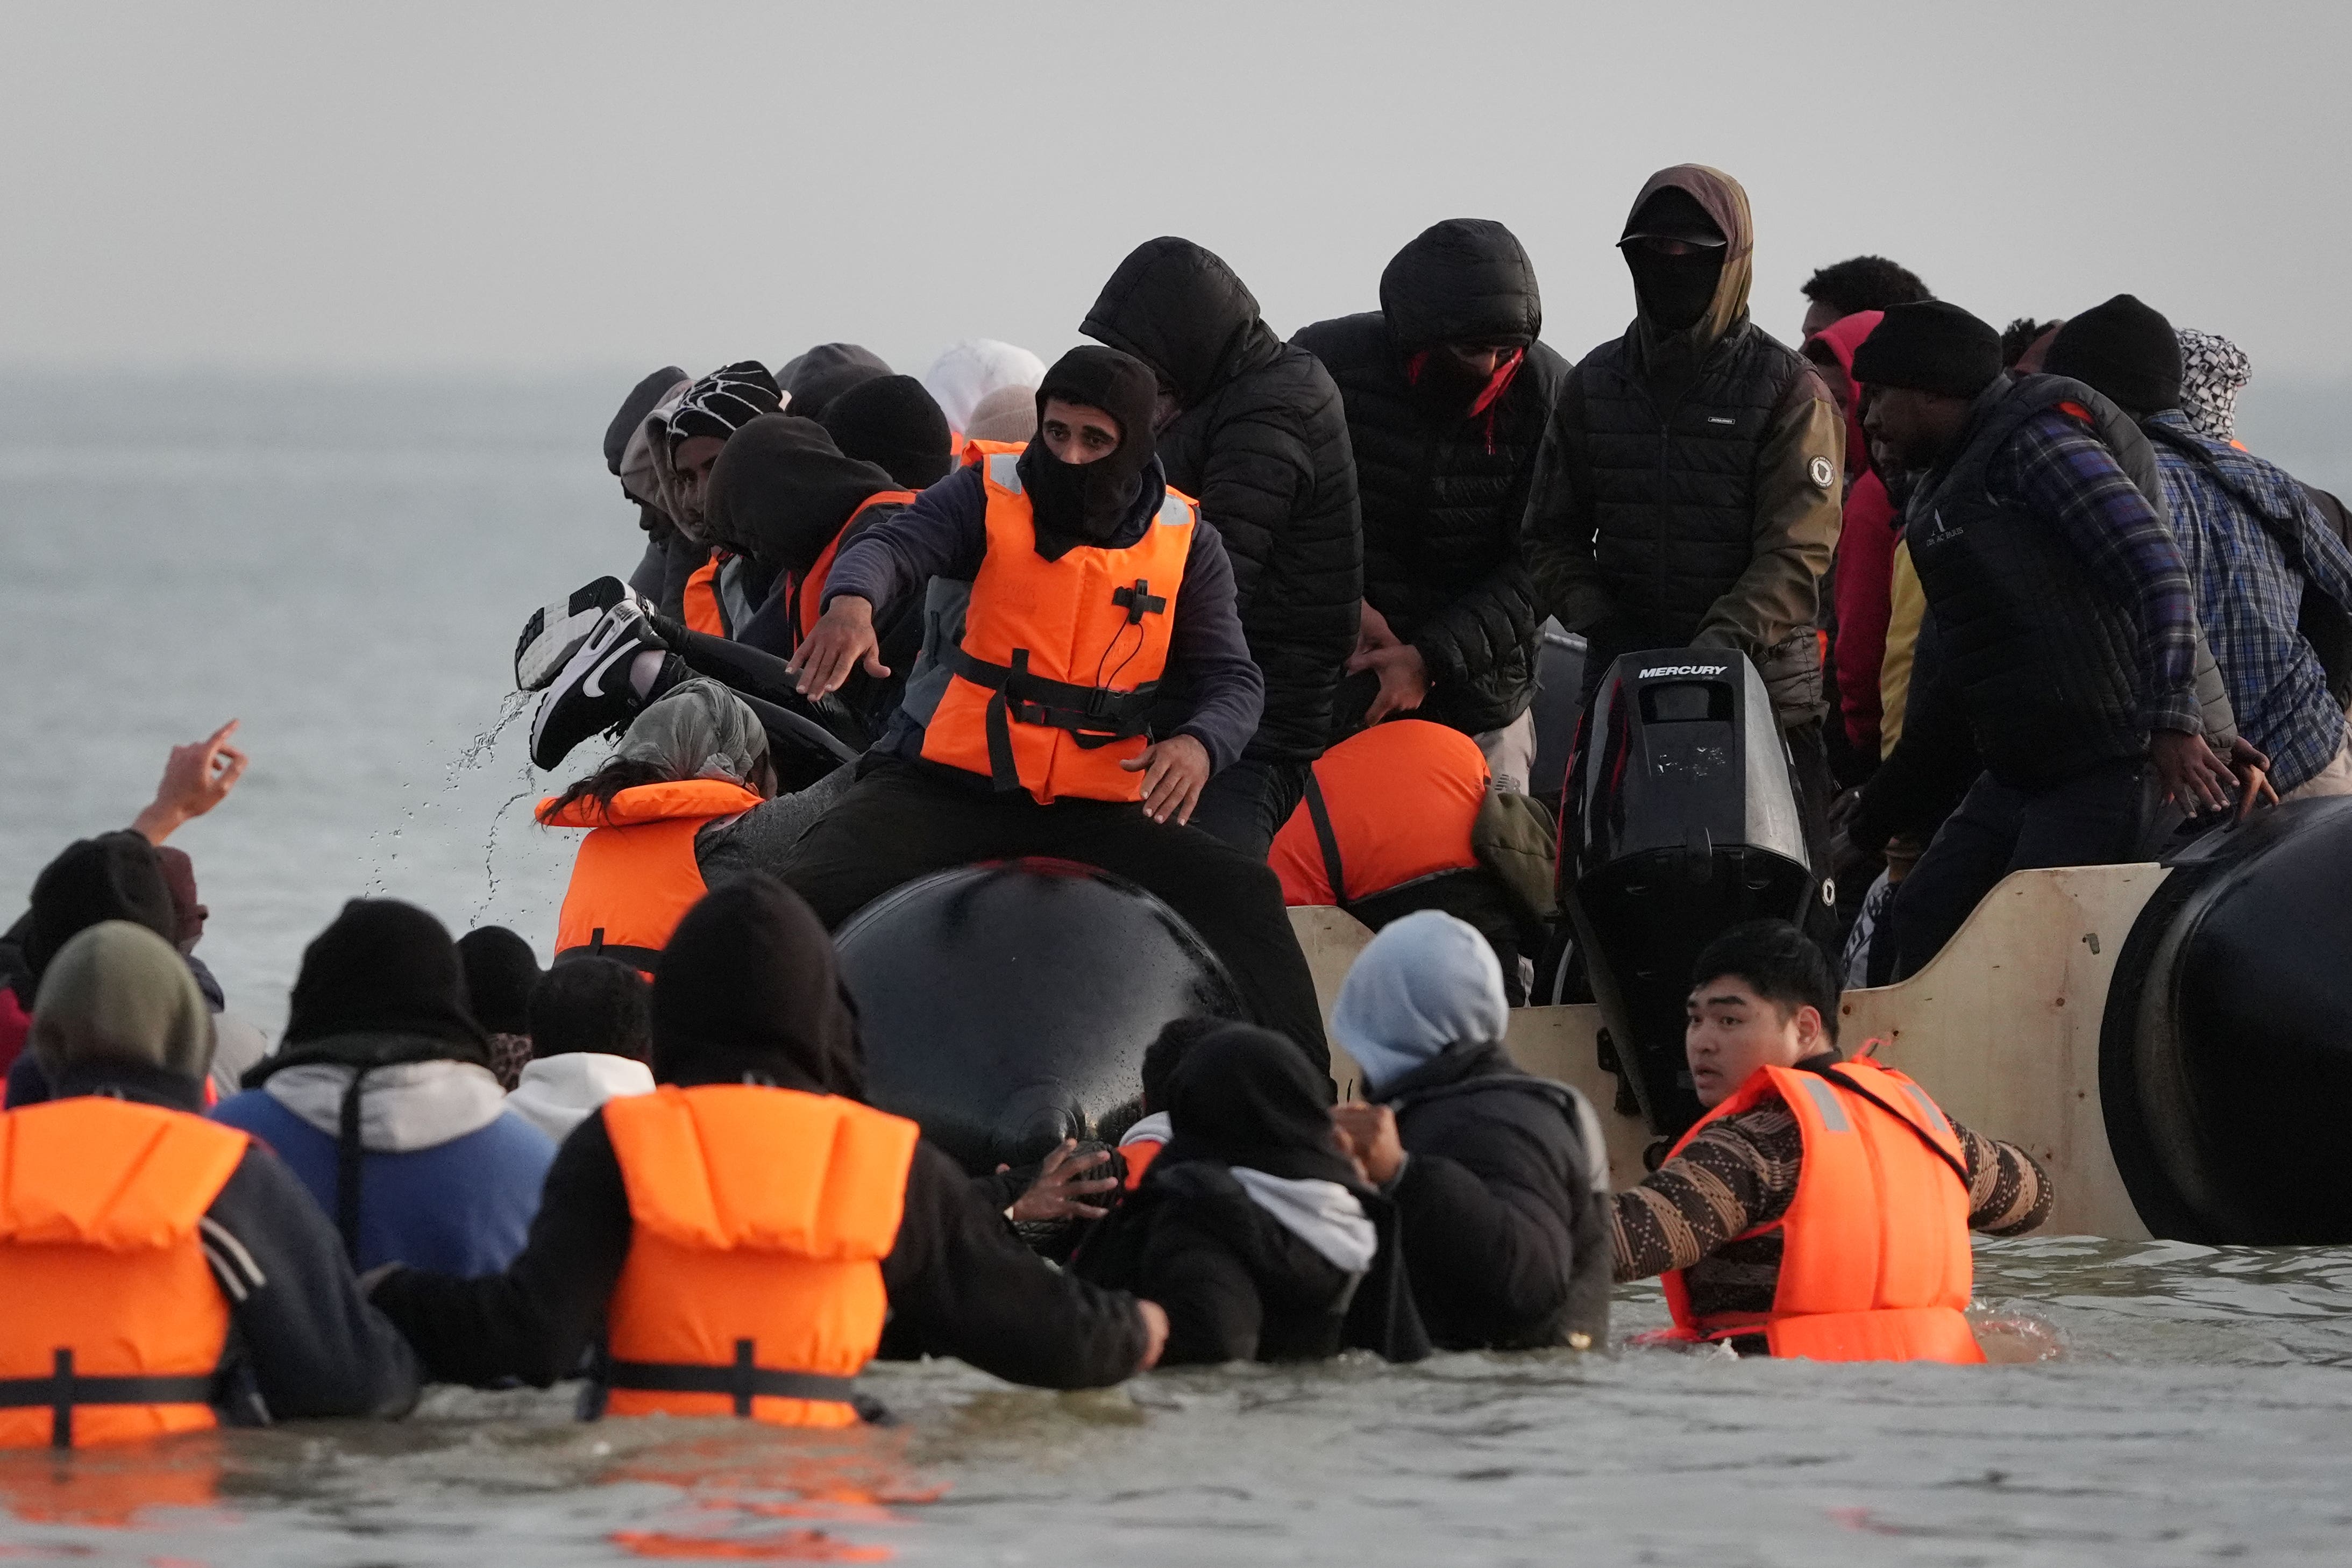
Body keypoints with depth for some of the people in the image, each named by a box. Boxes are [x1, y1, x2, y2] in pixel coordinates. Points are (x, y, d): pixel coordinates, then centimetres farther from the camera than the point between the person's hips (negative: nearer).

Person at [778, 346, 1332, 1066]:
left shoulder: (1185, 542, 6)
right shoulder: (989, 497, -1)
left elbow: (1233, 679, 5)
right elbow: (892, 547, -18)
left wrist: (1199, 744, -20)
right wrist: (853, 601, -44)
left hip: (1097, 812, 2)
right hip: (943, 785, -2)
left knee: (1244, 895, -15)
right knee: (811, 893, -26)